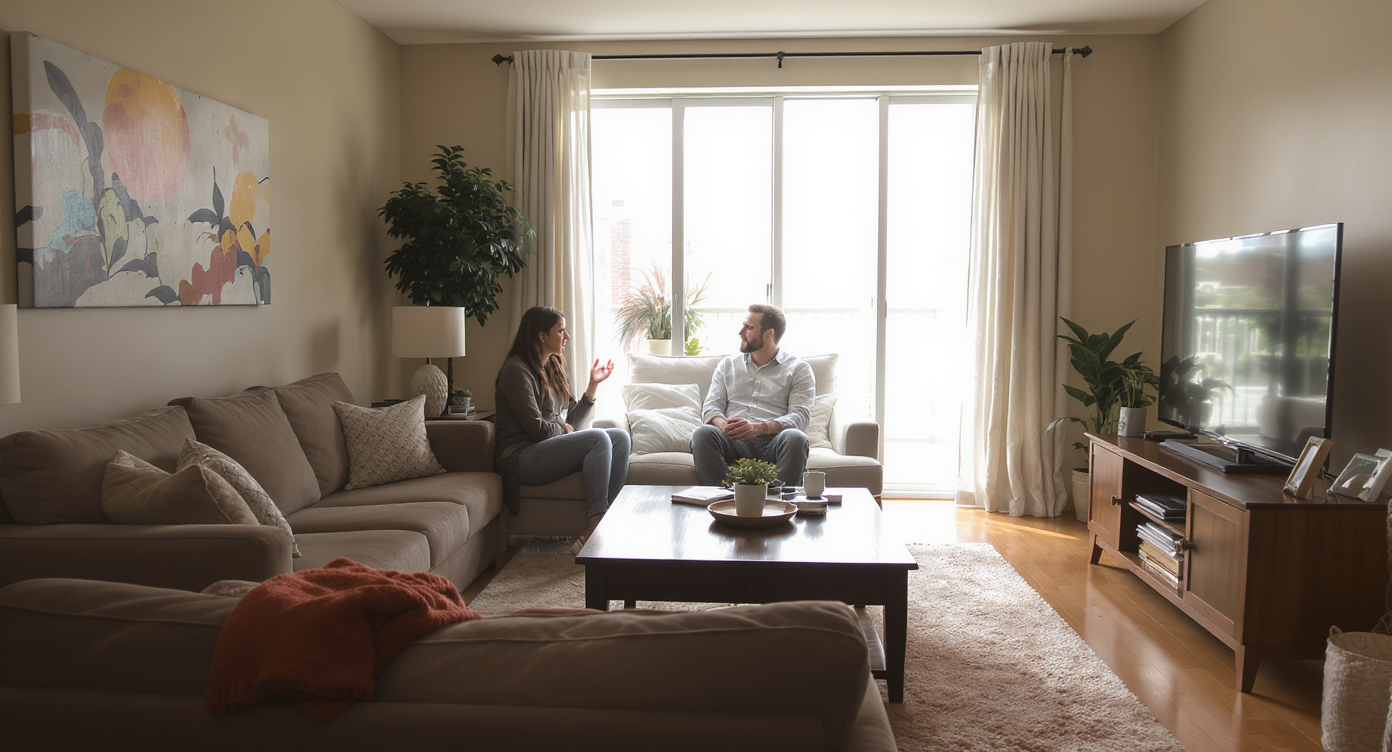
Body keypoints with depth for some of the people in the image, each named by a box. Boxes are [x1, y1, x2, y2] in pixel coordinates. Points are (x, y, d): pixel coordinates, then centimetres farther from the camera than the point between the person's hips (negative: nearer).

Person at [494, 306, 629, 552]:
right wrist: (563, 428, 1)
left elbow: (572, 420, 13)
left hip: (553, 446, 9)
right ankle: (594, 528, -31)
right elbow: (538, 429, -17)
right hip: (523, 457, -9)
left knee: (621, 437, -11)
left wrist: (593, 385, 8)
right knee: (598, 438, -28)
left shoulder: (552, 368, 18)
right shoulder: (517, 370, -11)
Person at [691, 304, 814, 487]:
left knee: (796, 438, -35)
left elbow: (800, 415, -2)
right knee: (702, 434, -29)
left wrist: (759, 427, -21)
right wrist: (722, 424, -12)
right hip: (733, 442, 2)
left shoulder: (798, 369, 12)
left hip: (773, 441, -2)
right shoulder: (728, 365, 23)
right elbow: (711, 405, 15)